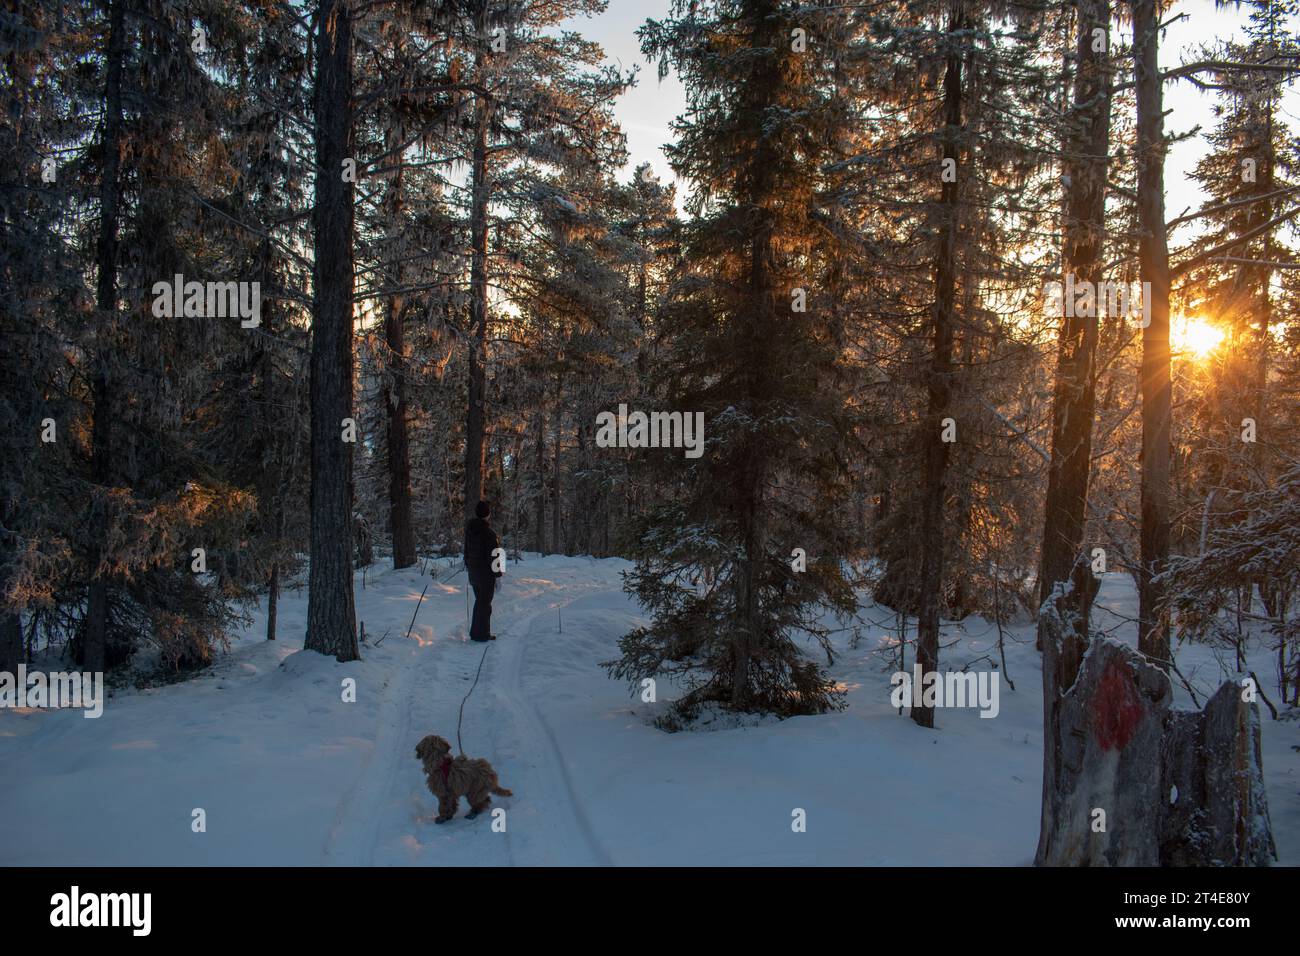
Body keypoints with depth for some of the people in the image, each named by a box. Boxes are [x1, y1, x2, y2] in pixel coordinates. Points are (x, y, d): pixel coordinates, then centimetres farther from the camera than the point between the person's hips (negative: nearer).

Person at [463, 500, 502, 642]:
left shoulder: (469, 530, 4)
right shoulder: (489, 533, -20)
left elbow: (466, 551, 12)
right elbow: (494, 556, -18)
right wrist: (497, 575, -12)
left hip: (473, 573, 7)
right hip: (486, 573, -7)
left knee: (479, 601, 20)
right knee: (485, 603, 3)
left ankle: (475, 632, 26)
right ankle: (482, 634, 9)